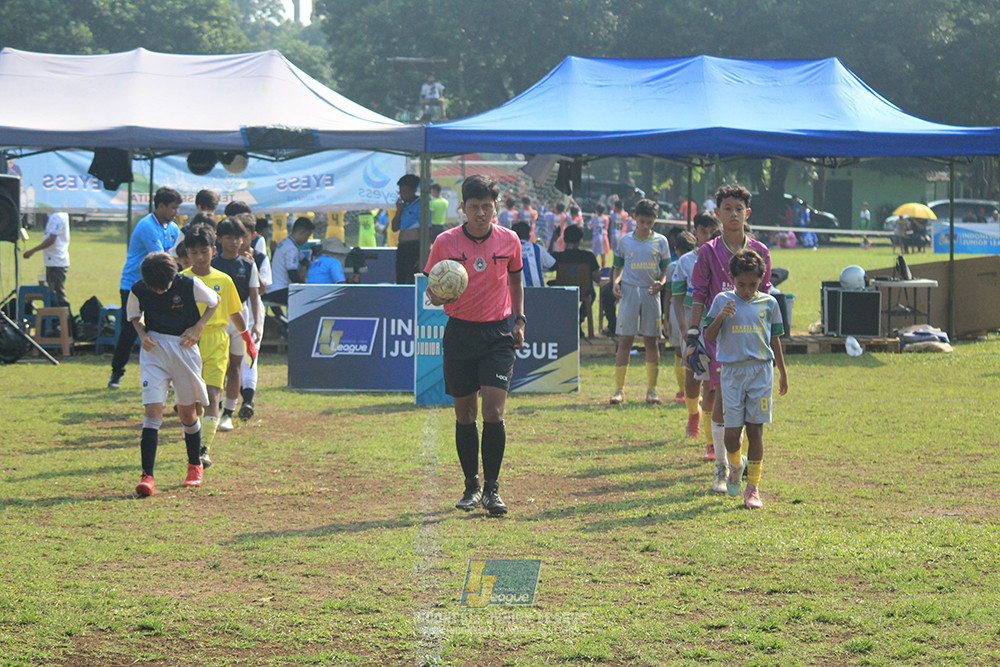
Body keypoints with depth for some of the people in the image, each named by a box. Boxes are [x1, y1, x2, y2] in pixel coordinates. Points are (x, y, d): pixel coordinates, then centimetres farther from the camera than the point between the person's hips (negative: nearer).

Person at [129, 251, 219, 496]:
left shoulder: (189, 285, -13)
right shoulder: (138, 290, -8)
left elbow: (215, 302, 4)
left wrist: (198, 327, -8)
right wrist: (142, 334, -8)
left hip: (184, 347, 0)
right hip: (154, 349, 0)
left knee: (187, 412, 11)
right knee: (152, 412, -12)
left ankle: (195, 465, 34)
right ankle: (147, 476, -15)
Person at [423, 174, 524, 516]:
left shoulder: (509, 240, 2)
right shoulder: (445, 242, -2)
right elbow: (430, 292, 4)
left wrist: (520, 321, 9)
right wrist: (438, 294, -19)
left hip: (498, 333, 0)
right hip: (460, 331, 1)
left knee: (493, 411, -11)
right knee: (465, 413, 6)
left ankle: (492, 488, -4)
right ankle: (471, 485, 20)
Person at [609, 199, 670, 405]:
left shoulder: (660, 241, 7)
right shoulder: (625, 241, 8)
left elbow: (665, 270, 10)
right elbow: (618, 267, 15)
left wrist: (660, 283, -11)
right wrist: (615, 282, -4)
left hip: (651, 295, 0)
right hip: (629, 293, 0)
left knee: (652, 342, 2)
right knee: (625, 341, -4)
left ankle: (651, 389, 8)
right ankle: (619, 389, -3)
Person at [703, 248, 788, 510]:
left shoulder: (768, 303, 7)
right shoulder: (723, 300, 2)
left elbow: (775, 340, 15)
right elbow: (709, 337, 0)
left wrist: (783, 374, 18)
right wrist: (720, 317, -18)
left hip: (761, 370, 1)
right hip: (732, 370, -1)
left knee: (755, 429, -1)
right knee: (731, 431, -4)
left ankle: (753, 487, 7)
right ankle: (736, 465, 29)